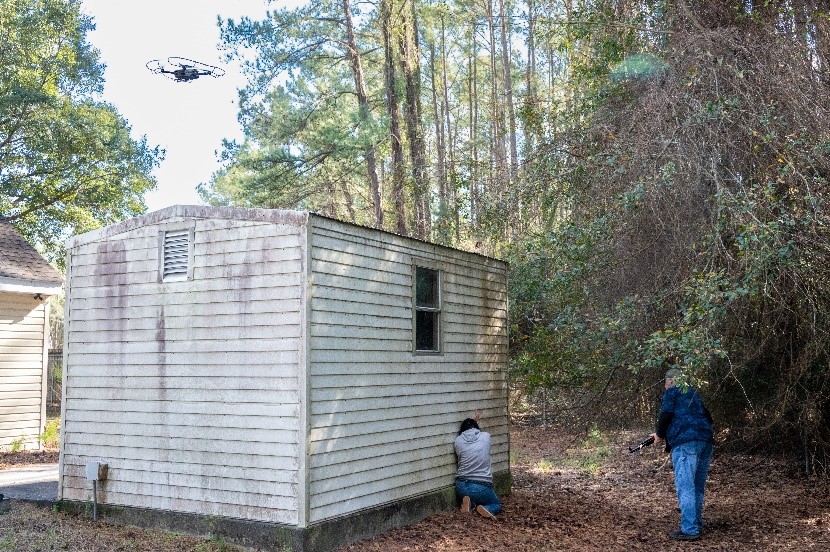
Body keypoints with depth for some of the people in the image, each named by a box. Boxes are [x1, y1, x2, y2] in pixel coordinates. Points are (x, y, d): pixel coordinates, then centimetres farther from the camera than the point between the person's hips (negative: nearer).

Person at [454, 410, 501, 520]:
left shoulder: (458, 441, -1)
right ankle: (487, 509, -10)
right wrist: (474, 421, 40)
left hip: (461, 486, 2)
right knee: (497, 505, 25)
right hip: (481, 487, -2)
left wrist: (472, 420, 30)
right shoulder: (485, 437, -1)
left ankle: (470, 505, -1)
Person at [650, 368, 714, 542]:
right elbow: (708, 417, 27)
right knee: (697, 487, 15)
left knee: (685, 487, -8)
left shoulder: (672, 392, 8)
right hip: (706, 441, 8)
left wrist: (660, 435, 9)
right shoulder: (695, 394, 28)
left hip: (685, 442, -7)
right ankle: (696, 525, 20)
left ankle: (689, 530, -11)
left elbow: (666, 415, -5)